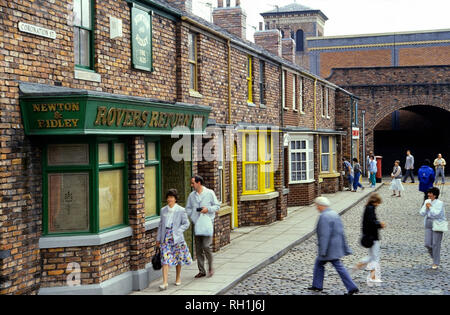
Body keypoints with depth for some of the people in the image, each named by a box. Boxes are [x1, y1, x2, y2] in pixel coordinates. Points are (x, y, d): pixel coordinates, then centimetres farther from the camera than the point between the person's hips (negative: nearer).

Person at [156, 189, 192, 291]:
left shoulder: (181, 210, -3)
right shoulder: (163, 210, 8)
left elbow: (186, 223, 0)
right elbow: (161, 225, 14)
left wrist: (178, 231, -12)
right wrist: (158, 238, 14)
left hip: (176, 237, -2)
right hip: (165, 238, 2)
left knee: (178, 258, 11)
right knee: (165, 259, -8)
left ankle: (178, 278, 32)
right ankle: (165, 282, -11)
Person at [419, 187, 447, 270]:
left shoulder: (440, 203, -11)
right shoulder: (427, 201, 6)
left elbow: (436, 213, -22)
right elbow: (422, 213, 4)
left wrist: (430, 207, -15)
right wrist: (426, 207, -12)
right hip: (428, 225, 5)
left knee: (436, 244, -4)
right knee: (427, 244, 1)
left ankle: (436, 263, 7)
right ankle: (434, 257, 27)